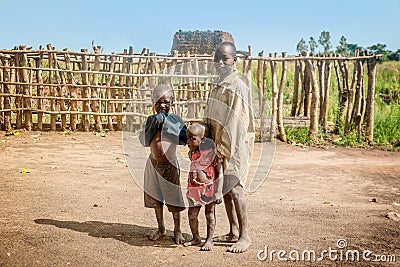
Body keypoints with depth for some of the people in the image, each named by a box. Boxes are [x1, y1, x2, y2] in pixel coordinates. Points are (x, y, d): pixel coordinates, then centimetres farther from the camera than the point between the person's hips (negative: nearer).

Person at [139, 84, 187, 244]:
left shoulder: (175, 119, -7)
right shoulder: (151, 120, -1)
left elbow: (183, 139, -20)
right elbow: (144, 141, -10)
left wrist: (167, 123, -21)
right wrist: (154, 124, -19)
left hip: (170, 164, -3)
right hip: (153, 163, 3)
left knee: (174, 198, 4)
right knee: (156, 198, 14)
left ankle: (177, 230, 20)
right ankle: (161, 228, 31)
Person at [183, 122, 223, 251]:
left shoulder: (211, 152, -13)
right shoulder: (191, 152, 5)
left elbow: (220, 173, -11)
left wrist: (218, 192, -13)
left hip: (209, 187, -5)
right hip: (194, 188, 5)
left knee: (209, 214, 7)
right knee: (192, 214, 8)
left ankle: (209, 240, 21)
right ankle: (196, 238, 28)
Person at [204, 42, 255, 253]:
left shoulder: (237, 87, -13)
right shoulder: (217, 85, 14)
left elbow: (235, 122, -18)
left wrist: (223, 149, -19)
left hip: (233, 145, -9)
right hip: (218, 144, 9)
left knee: (233, 187, -10)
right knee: (224, 189, 11)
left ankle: (244, 236, 0)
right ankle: (233, 233, 21)